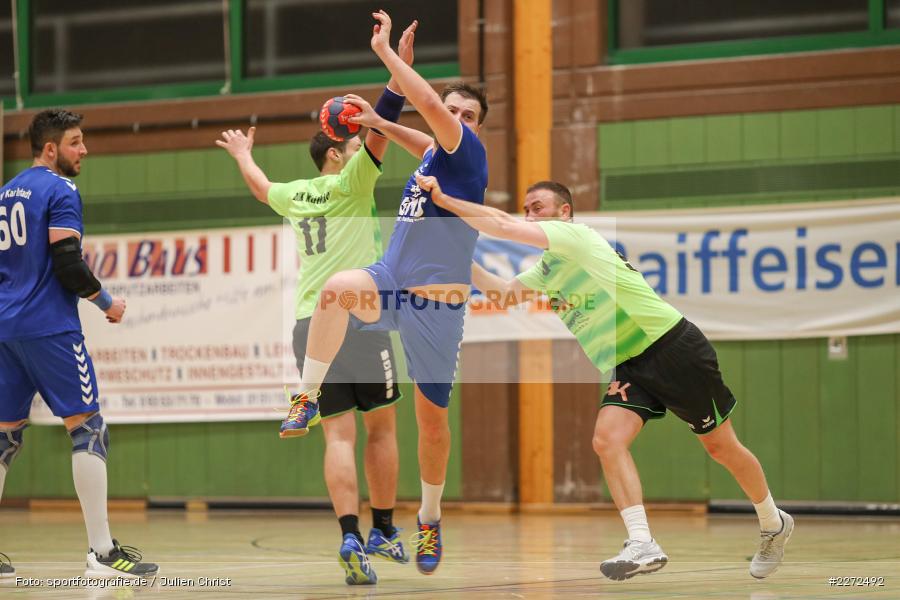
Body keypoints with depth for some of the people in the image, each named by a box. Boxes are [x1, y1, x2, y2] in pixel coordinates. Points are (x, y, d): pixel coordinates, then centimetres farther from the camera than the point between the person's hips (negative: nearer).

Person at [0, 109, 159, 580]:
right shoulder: (60, 192, -8)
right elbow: (68, 264, -16)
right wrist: (107, 303, -1)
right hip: (50, 327, -9)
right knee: (88, 428, -7)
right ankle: (102, 552, -13)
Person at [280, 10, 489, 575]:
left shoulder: (470, 154, -10)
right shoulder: (434, 153, 9)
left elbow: (428, 105, -27)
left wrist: (384, 50, -21)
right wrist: (377, 122, 33)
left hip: (438, 306, -4)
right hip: (390, 284, 4)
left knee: (433, 418, 5)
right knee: (340, 285, -32)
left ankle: (430, 521, 25)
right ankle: (308, 397, -24)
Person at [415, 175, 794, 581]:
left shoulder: (577, 236, -12)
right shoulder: (545, 274, 15)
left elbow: (503, 226, -19)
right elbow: (500, 292, 10)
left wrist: (443, 200, -17)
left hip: (673, 346, -7)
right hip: (626, 368, 7)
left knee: (721, 447, 4)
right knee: (607, 440, -19)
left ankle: (773, 524, 26)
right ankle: (641, 545, -22)